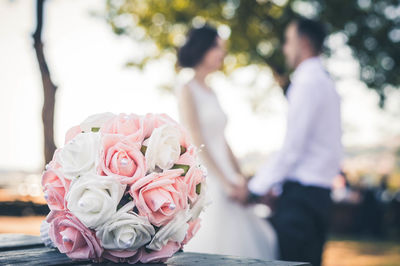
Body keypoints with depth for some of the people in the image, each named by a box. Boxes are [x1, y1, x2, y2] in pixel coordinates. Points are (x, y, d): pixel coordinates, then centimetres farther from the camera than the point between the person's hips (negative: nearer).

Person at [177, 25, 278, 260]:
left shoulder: (211, 91, 17)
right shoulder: (188, 91, -6)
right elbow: (197, 142, -13)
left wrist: (239, 177, 10)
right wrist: (225, 182, -16)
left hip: (224, 177, 8)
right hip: (204, 179, -8)